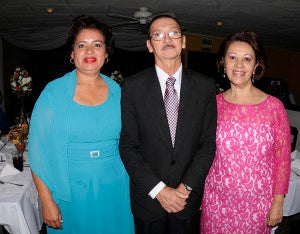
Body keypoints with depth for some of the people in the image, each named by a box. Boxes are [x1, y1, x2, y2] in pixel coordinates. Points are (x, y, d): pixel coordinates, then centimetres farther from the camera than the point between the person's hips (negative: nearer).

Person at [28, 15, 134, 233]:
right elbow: (39, 150, -8)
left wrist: (132, 185, 0)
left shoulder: (116, 91, 0)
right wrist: (47, 202, -10)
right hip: (71, 191, -2)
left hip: (114, 189, 3)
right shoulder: (54, 91, -8)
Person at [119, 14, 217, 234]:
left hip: (189, 197, 1)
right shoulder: (133, 86, -7)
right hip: (147, 198, -1)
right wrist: (158, 189, -14)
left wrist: (186, 187, -11)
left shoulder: (205, 85, -3)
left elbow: (208, 142, -4)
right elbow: (128, 146, -9)